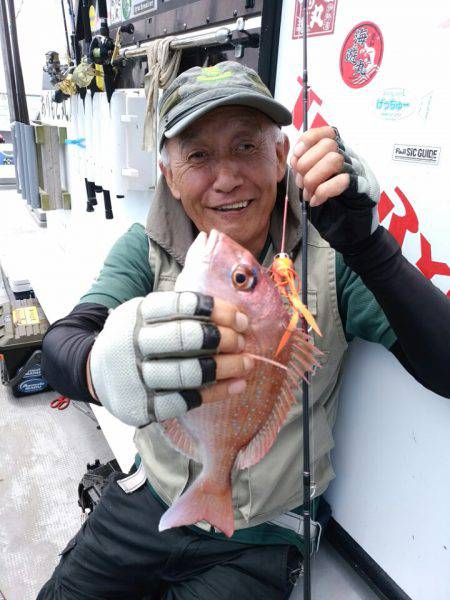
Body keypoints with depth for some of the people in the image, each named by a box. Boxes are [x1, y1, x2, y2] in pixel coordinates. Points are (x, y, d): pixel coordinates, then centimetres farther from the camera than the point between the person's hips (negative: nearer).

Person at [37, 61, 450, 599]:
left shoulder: (328, 257, -16)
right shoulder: (145, 251, -10)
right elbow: (59, 345, -24)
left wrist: (367, 243, -37)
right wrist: (100, 366, -49)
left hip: (261, 540, -1)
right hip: (150, 501, 3)